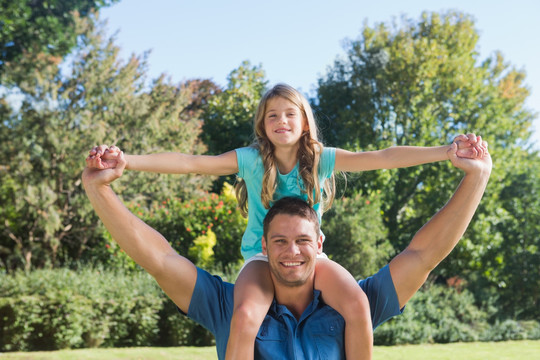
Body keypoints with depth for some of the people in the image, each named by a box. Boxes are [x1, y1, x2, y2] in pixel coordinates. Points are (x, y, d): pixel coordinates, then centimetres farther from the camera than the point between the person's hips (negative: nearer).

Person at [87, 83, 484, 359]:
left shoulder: (323, 160, -4)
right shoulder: (250, 160, -6)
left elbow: (382, 157, -10)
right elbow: (191, 163, -14)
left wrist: (448, 151, -18)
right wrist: (125, 160, -25)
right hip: (262, 256, -1)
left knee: (356, 303, -28)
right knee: (246, 316, -34)